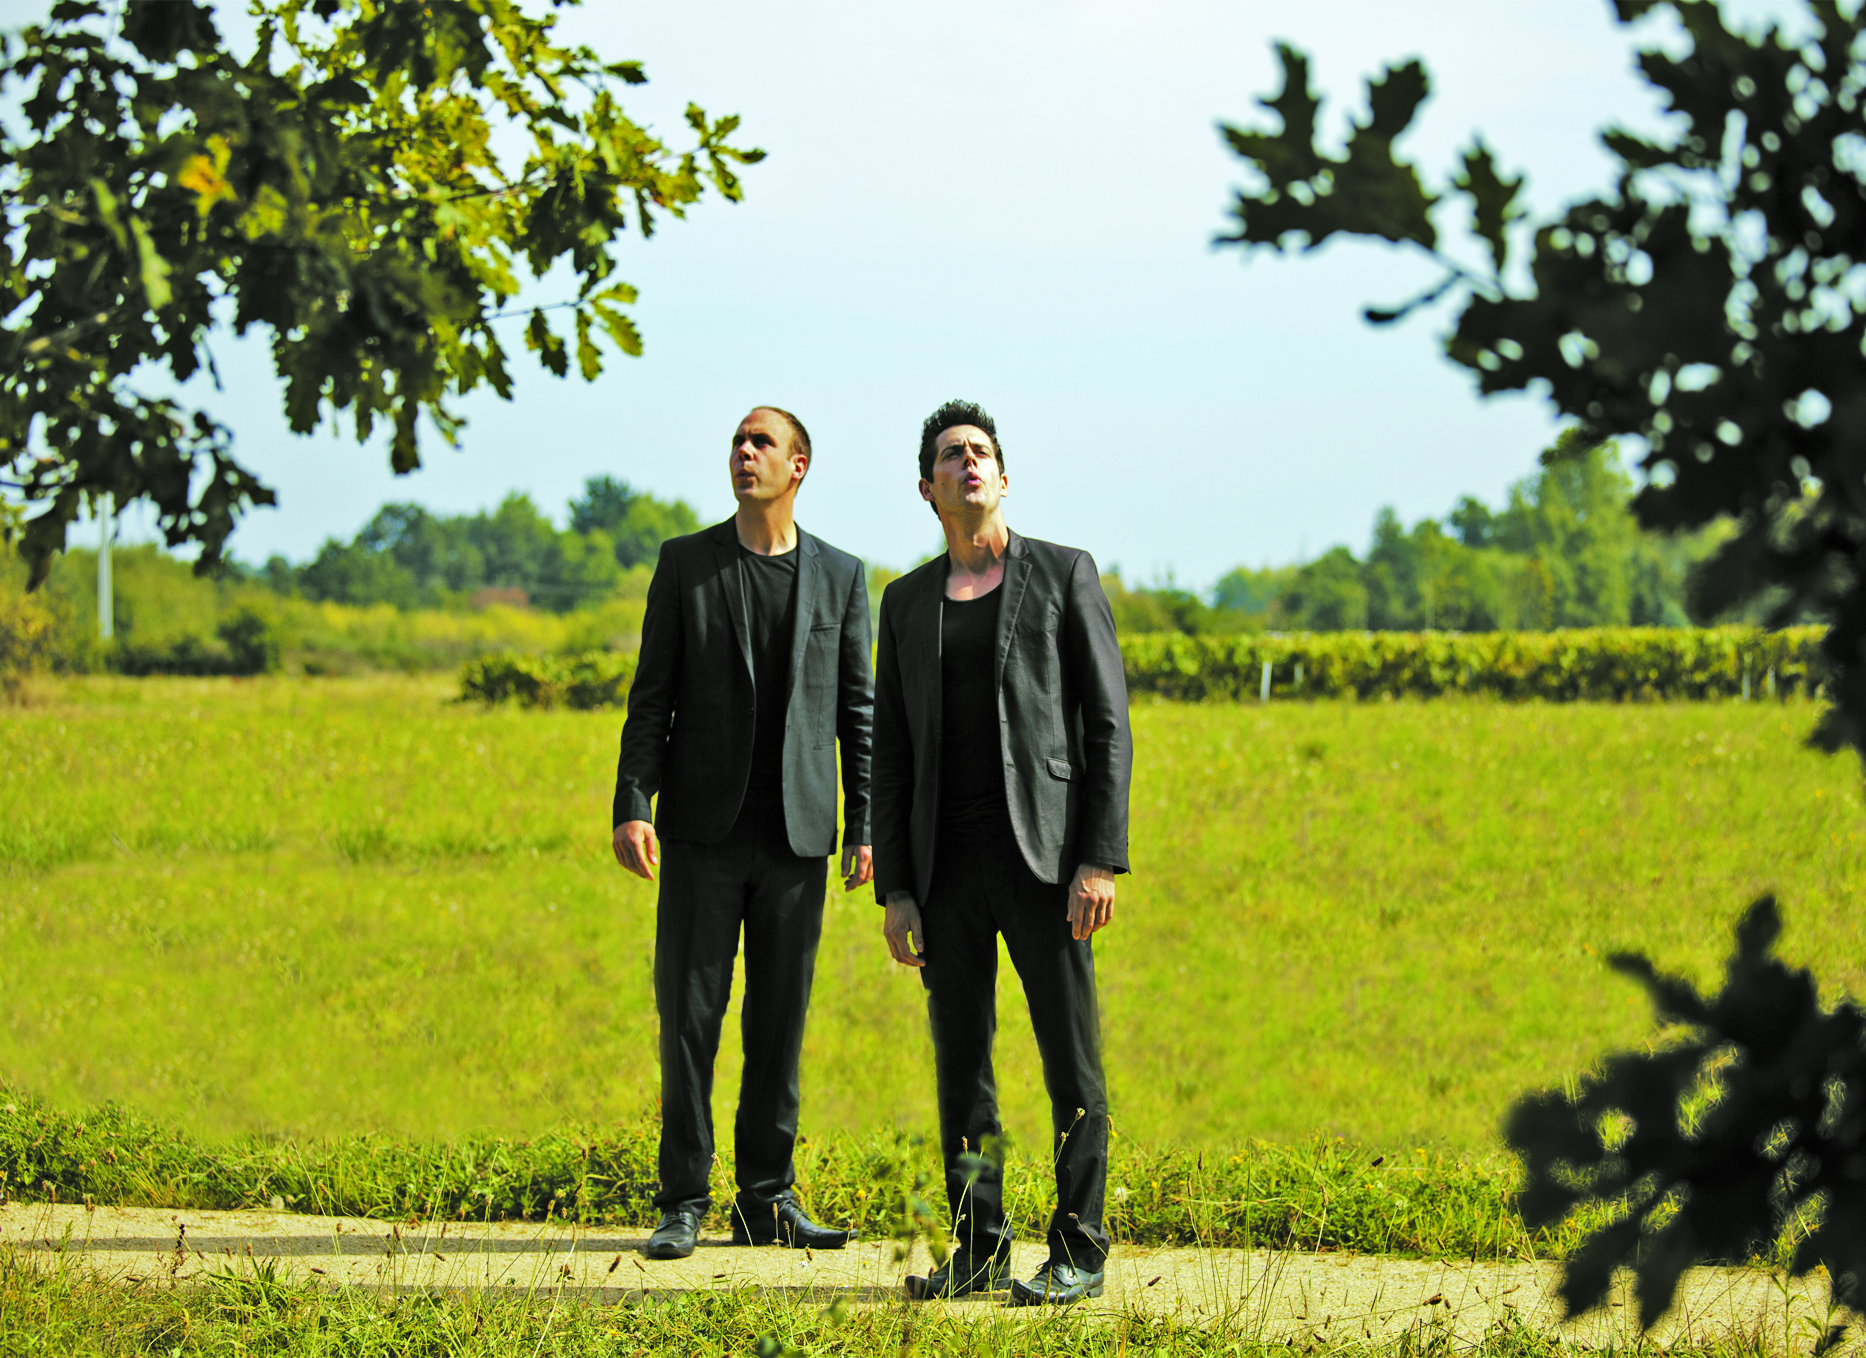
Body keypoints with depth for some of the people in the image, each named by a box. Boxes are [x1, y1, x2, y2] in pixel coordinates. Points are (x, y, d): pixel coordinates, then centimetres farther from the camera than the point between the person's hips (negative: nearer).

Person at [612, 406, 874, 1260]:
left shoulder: (840, 576, 8)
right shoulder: (685, 564, 5)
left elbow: (857, 710, 9)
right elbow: (651, 696, 3)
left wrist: (865, 828, 3)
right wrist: (631, 807, -8)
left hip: (797, 835, 1)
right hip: (705, 829, -1)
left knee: (781, 1020, 5)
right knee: (689, 1014, -3)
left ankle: (767, 1200, 12)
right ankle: (683, 1205, 2)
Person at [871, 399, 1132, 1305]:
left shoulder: (1065, 575, 1)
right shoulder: (907, 602, 12)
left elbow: (1107, 724, -3)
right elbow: (892, 753, 12)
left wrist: (1100, 860, -13)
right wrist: (894, 890, 3)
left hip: (1044, 858, -4)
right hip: (949, 866, 4)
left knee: (1071, 1060, -3)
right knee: (962, 1065, 5)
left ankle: (1077, 1254, 4)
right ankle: (978, 1254, 12)